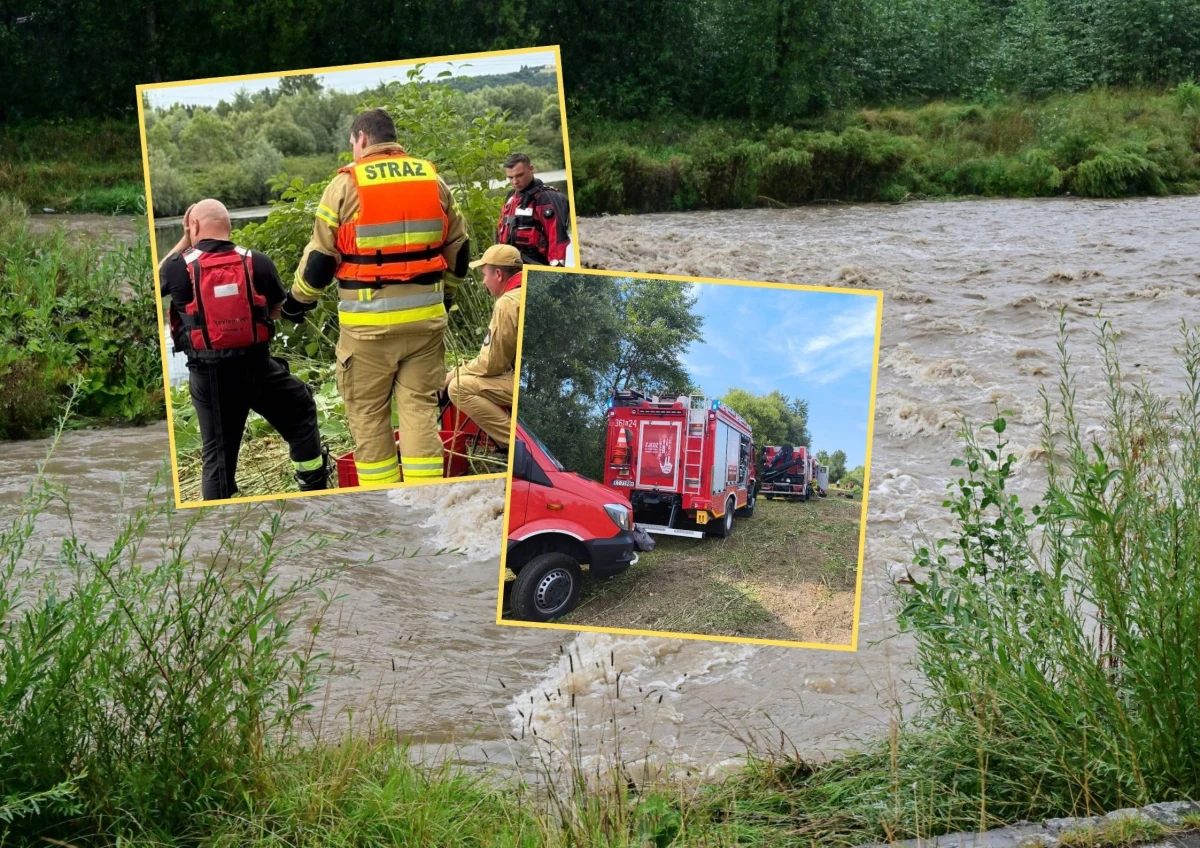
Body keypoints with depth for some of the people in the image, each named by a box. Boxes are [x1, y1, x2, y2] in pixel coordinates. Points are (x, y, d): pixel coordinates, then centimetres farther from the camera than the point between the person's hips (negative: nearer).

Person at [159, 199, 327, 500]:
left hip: (209, 376, -1)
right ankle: (314, 485, 30)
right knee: (300, 409, 25)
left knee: (217, 452, 6)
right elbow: (276, 307, 12)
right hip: (257, 367, 1)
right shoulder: (258, 262, -4)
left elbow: (159, 276, 17)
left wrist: (185, 240, 18)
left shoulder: (179, 267, -8)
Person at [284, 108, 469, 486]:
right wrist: (445, 293, 30)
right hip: (425, 316, 4)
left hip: (369, 321, -4)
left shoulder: (347, 184, -5)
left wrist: (299, 299, 12)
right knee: (420, 406, 7)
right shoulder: (433, 179, 8)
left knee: (368, 413, 6)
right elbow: (458, 248, 14)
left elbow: (321, 255, -3)